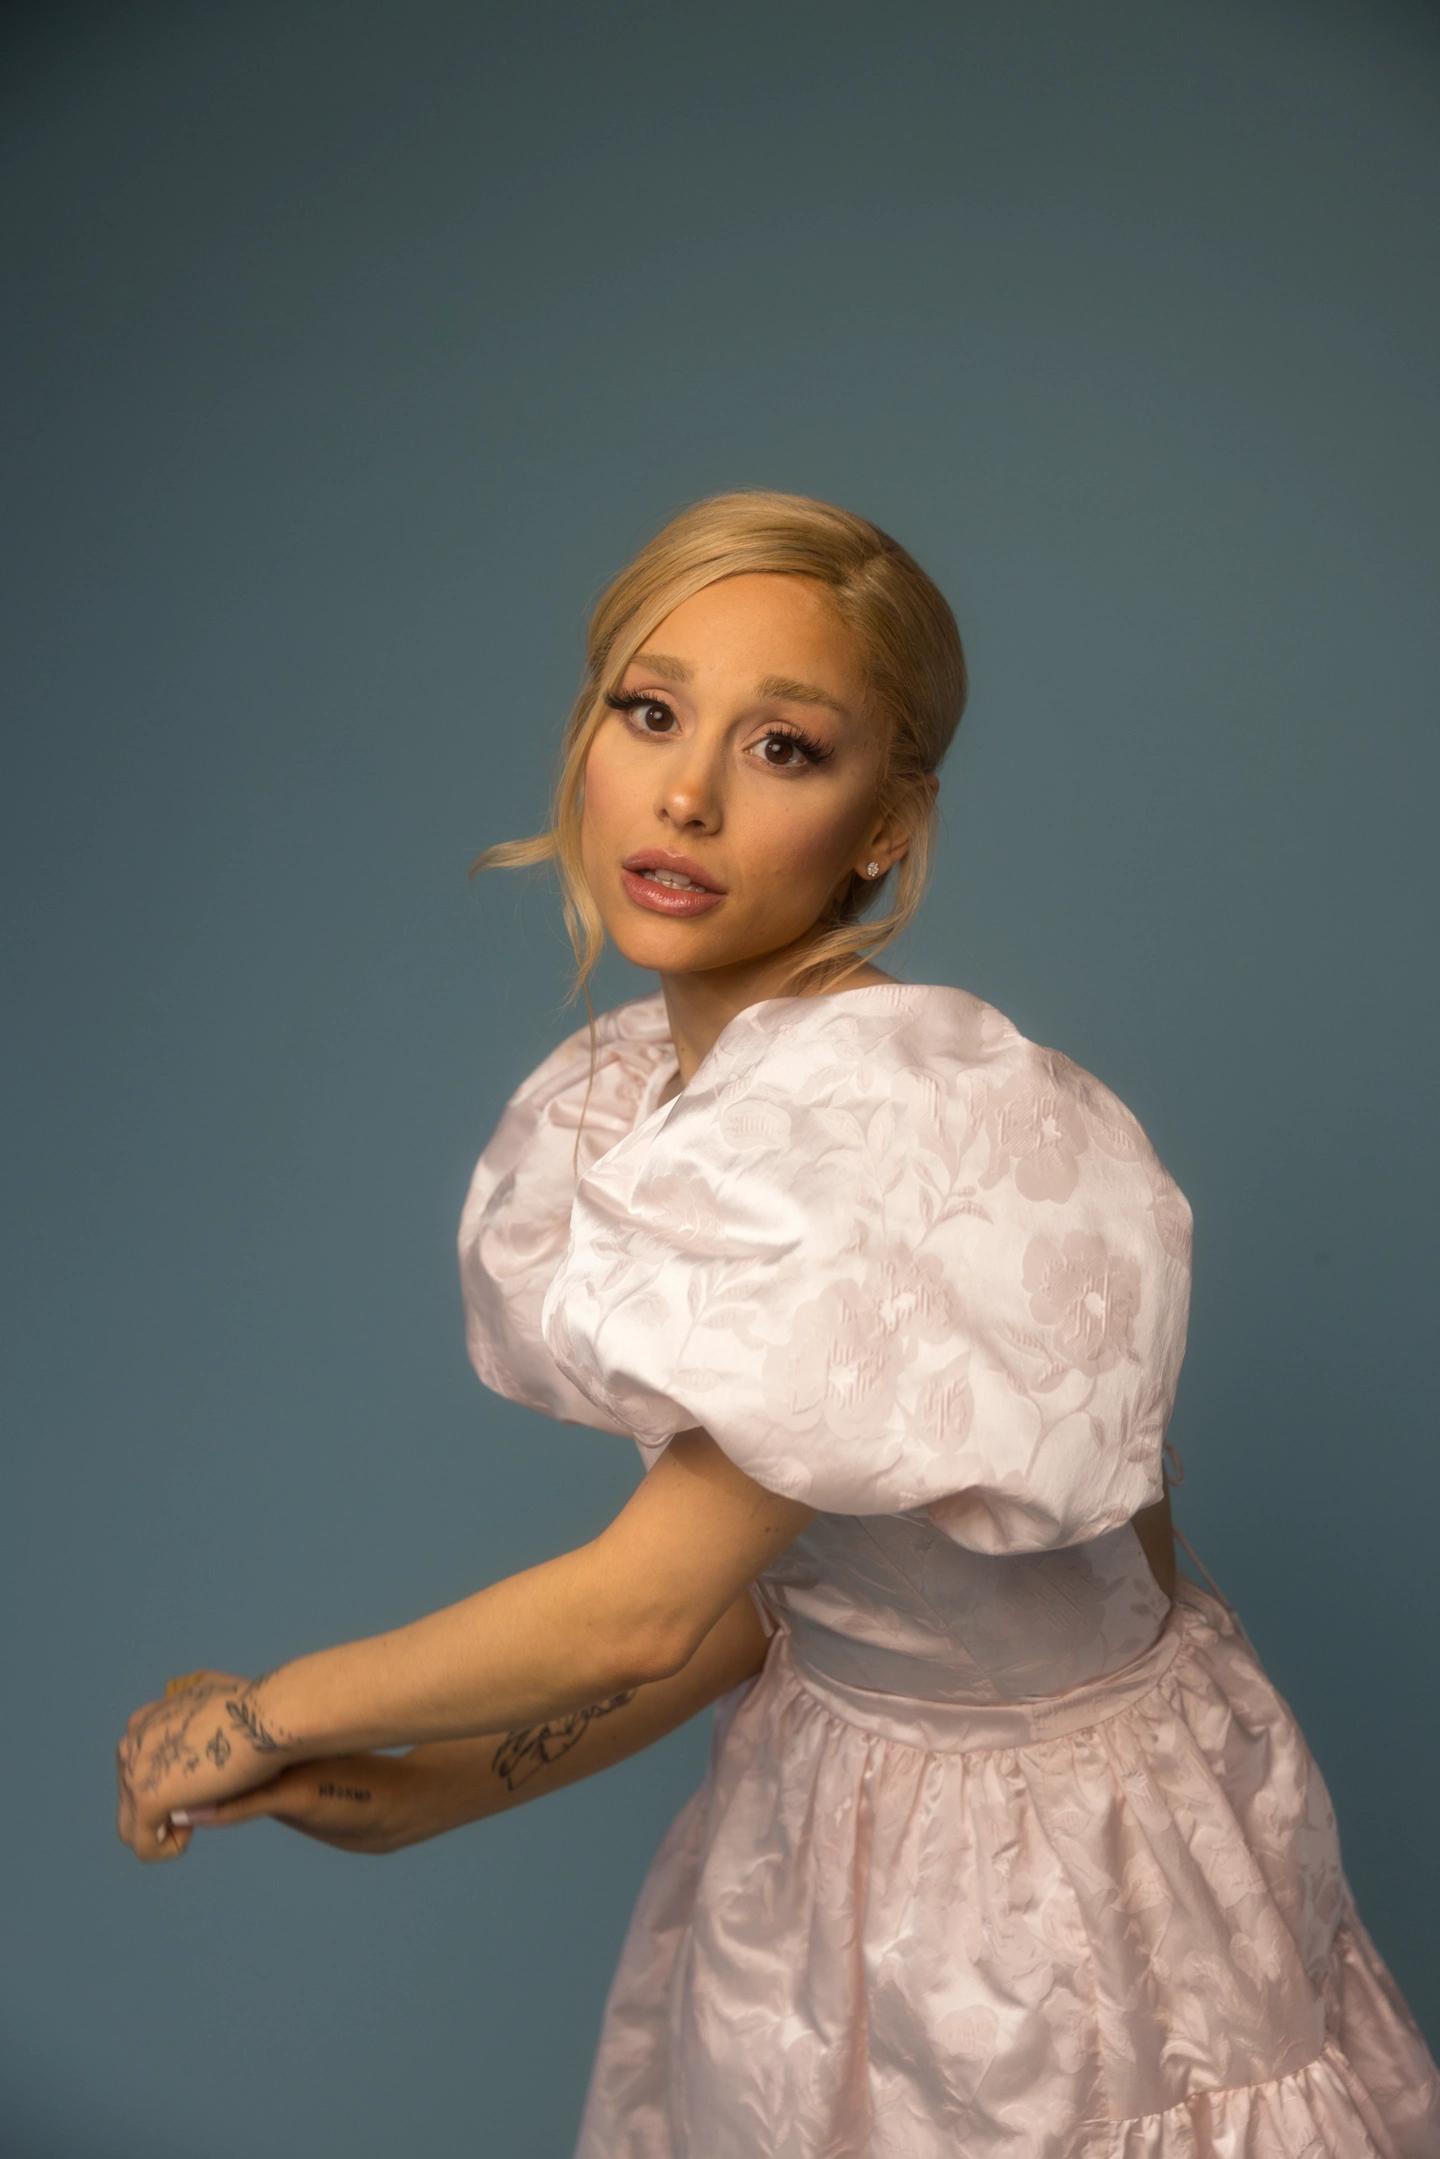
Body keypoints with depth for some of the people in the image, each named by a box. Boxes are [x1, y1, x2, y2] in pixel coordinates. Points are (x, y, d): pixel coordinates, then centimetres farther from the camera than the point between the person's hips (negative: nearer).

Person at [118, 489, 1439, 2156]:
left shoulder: (892, 1112, -30)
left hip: (1056, 1846, -6)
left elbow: (647, 1607, -23)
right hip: (833, 1798, 7)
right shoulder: (624, 1098, -5)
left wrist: (268, 1716, -10)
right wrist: (438, 1790, -1)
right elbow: (754, 1594, 1)